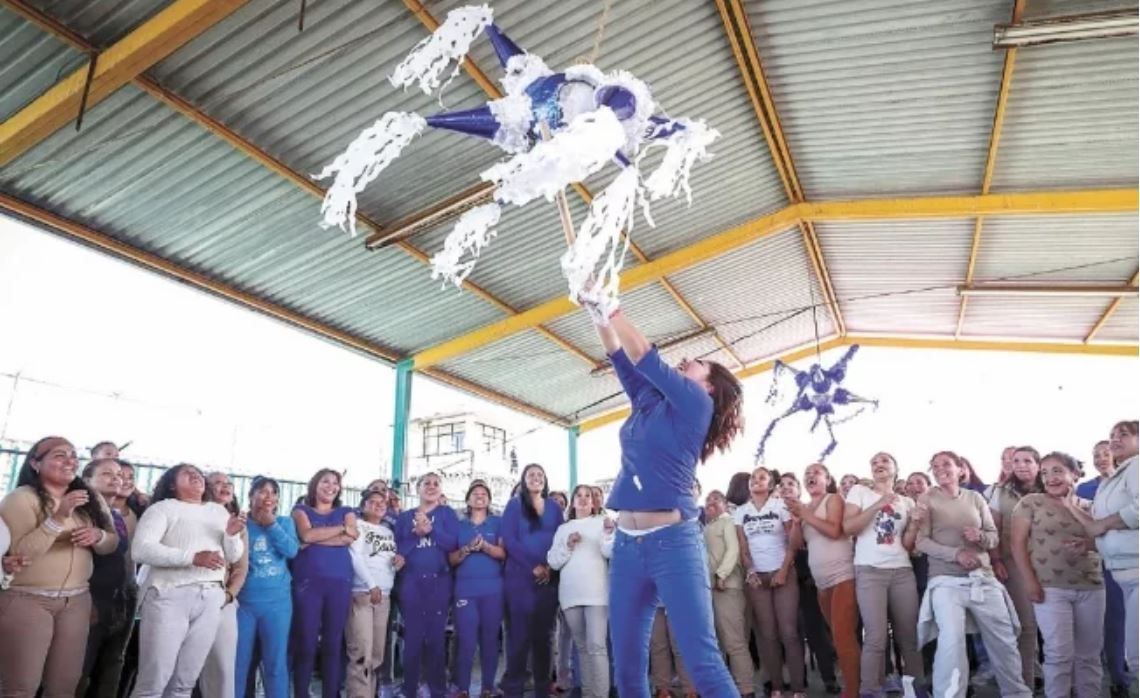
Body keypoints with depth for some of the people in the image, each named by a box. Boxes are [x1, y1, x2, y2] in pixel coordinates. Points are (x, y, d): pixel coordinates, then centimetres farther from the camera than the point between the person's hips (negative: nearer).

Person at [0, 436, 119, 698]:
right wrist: (58, 518, -26)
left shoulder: (90, 499, 9)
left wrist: (98, 536, -11)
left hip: (77, 601, 5)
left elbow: (113, 542, 11)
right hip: (25, 600, -5)